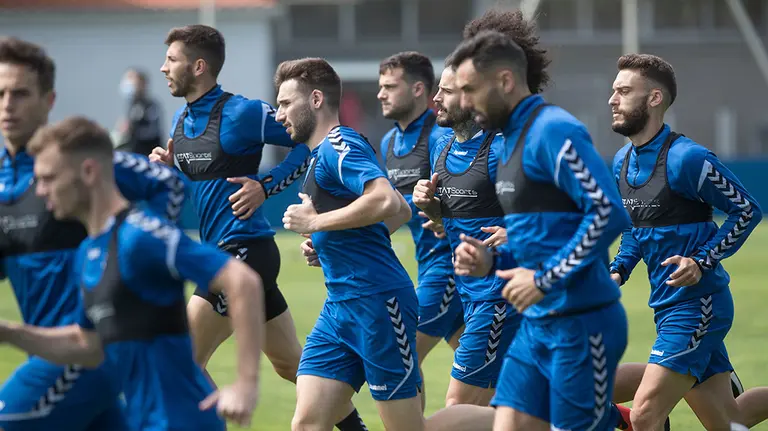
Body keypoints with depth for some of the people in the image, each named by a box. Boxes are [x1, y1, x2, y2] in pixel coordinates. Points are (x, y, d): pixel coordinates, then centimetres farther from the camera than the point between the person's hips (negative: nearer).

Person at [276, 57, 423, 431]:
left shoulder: (339, 146, -10)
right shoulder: (326, 153, 20)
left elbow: (386, 201, -28)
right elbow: (402, 211, 28)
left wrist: (316, 222, -16)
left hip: (378, 302, -10)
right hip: (340, 304, 10)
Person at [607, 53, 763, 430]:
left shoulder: (685, 159, -16)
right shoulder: (623, 162, 9)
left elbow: (747, 210, -11)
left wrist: (702, 263, -19)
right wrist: (617, 272, 7)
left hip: (696, 306, -8)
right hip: (667, 307, 8)